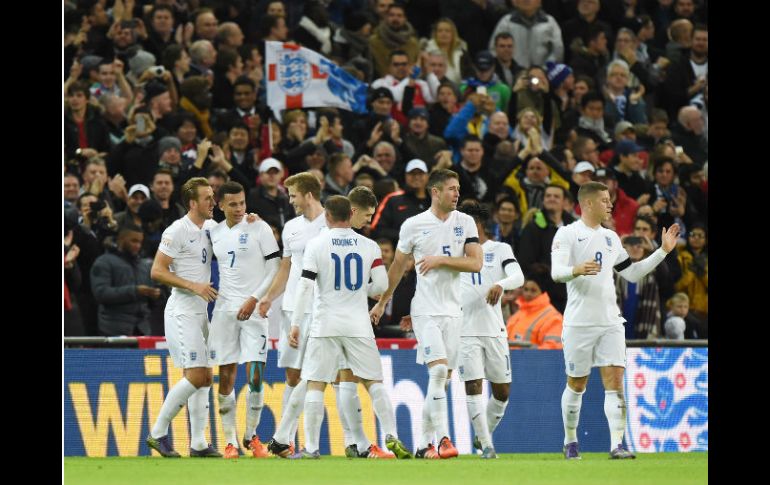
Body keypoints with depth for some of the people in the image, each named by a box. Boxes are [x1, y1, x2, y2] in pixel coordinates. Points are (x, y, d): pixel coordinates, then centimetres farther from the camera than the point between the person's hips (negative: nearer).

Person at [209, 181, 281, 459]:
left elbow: (275, 269, -5)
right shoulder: (215, 233, 10)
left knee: (255, 374, -10)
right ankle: (230, 441, 7)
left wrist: (254, 299, -13)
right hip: (224, 309, 4)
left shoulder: (259, 228, -4)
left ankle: (251, 435, 5)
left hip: (254, 310, -4)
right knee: (226, 376, 1)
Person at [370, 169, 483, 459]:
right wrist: (382, 302, 18)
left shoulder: (465, 223, 5)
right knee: (438, 370, -18)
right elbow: (398, 266, 11)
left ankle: (424, 443, 14)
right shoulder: (414, 225, -1)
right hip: (425, 310, -3)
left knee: (443, 378, 5)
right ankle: (442, 439, -20)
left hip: (452, 310, 3)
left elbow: (475, 263, -4)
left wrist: (441, 260, -13)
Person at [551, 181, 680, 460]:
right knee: (576, 384, 5)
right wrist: (576, 270, -36)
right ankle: (570, 441, 22)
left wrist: (663, 251, 17)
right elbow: (556, 272, -15)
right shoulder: (567, 234, -3)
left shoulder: (610, 238, 17)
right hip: (579, 322, -5)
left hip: (610, 322, 5)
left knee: (615, 380, -8)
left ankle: (617, 444, -13)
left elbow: (632, 273, 22)